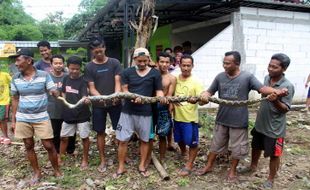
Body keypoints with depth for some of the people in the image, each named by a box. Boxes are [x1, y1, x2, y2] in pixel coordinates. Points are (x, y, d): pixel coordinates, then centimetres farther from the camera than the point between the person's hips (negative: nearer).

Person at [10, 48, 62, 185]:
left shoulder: (44, 75, -9)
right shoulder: (16, 78, 1)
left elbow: (55, 92, -7)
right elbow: (15, 99, 9)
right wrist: (13, 119, 10)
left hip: (41, 118, -3)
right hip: (22, 119, 3)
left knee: (49, 146, 1)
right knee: (29, 146, 12)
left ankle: (56, 170, 23)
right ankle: (37, 173, 30)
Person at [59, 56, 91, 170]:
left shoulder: (83, 81, -12)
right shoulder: (66, 79, 2)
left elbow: (84, 96, -26)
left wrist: (86, 100, -48)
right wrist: (65, 103, 3)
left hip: (82, 114, -4)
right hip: (68, 114, 5)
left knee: (84, 137, 7)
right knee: (64, 137, 14)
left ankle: (85, 160, 23)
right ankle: (59, 158, 32)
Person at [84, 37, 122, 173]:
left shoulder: (114, 63, -1)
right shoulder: (89, 67, -1)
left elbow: (117, 82, -7)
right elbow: (91, 88, -5)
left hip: (115, 103, 0)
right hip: (98, 104, 0)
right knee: (100, 132, 8)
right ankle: (102, 160, 22)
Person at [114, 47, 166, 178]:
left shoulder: (155, 73, 1)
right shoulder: (127, 72, 1)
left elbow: (158, 90, 0)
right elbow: (124, 90, -3)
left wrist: (161, 97, -24)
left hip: (145, 112, 0)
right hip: (128, 111, 0)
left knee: (144, 140, 12)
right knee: (123, 140, 3)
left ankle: (142, 166, 29)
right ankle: (121, 167, 20)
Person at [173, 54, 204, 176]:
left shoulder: (196, 82, -12)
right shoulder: (175, 79, 0)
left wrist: (195, 100, -39)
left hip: (190, 118, -4)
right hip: (177, 116, 5)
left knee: (192, 142, 5)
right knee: (180, 139, 22)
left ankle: (189, 165, 22)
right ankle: (183, 153, 49)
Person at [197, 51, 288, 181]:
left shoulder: (247, 77, -11)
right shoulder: (220, 77, -2)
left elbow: (262, 88, -20)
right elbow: (210, 91, 3)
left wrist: (276, 91, -39)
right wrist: (204, 95, -21)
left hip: (239, 121, -2)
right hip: (222, 119, 3)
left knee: (237, 148, 13)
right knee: (216, 144, 18)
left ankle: (232, 171, 35)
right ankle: (209, 166, 37)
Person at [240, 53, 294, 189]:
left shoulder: (288, 86, -21)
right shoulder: (267, 78, -2)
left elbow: (285, 109, -20)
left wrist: (275, 101, -36)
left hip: (275, 128, -6)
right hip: (260, 123, 7)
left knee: (274, 155, 10)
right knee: (256, 147, 24)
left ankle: (270, 180, 28)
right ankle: (253, 166, 49)